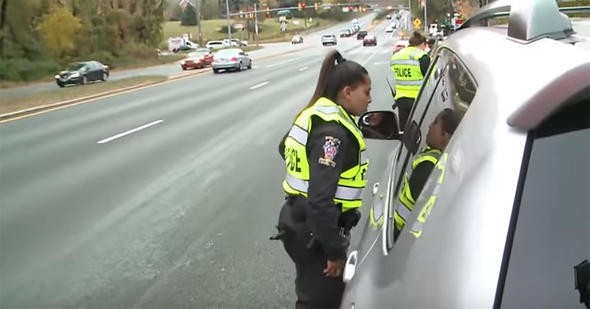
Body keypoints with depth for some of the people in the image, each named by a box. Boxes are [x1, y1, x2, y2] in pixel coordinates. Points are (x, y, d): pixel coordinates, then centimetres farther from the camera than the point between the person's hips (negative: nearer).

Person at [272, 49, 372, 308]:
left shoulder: (317, 115, 6)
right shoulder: (333, 130, -24)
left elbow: (285, 148, 24)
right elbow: (321, 198, -29)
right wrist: (334, 250, -22)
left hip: (302, 223, 10)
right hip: (312, 232, -10)